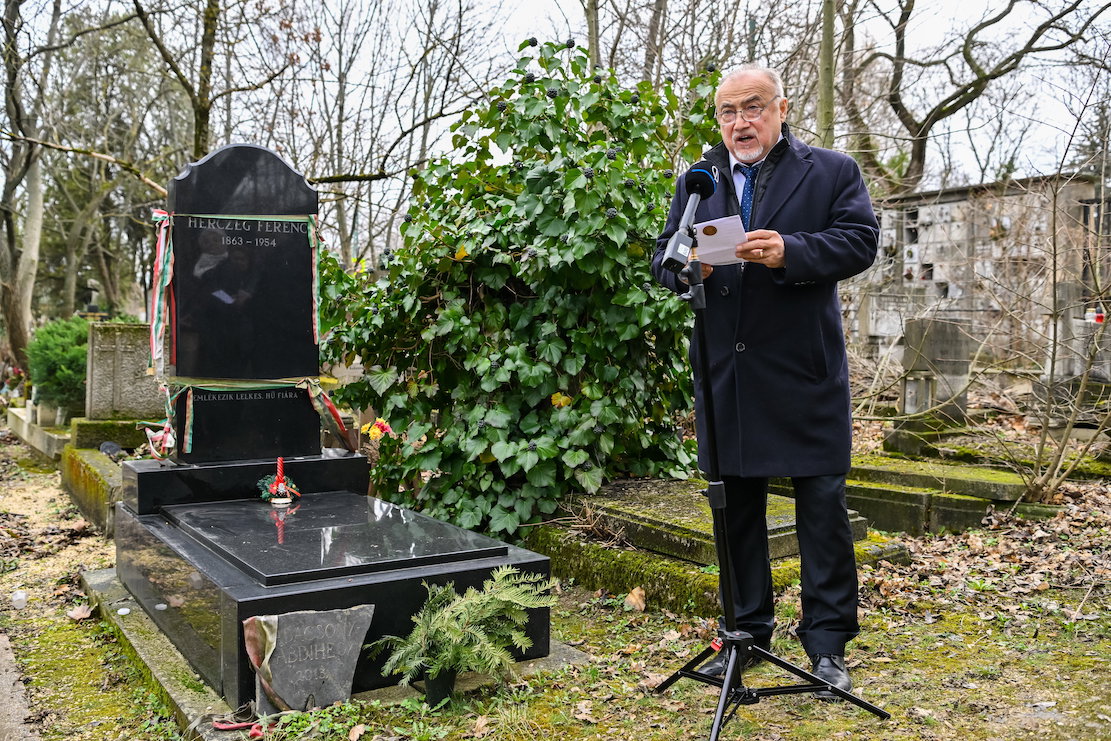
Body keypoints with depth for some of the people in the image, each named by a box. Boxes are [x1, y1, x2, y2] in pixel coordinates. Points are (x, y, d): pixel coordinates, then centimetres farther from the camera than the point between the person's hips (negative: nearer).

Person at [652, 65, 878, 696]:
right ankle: (746, 633, 25)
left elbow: (861, 241, -7)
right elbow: (664, 255, 11)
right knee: (736, 504, 11)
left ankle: (828, 642, 13)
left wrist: (790, 251, -23)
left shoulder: (833, 171, 5)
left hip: (805, 370, -3)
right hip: (725, 372, 4)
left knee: (824, 502, -1)